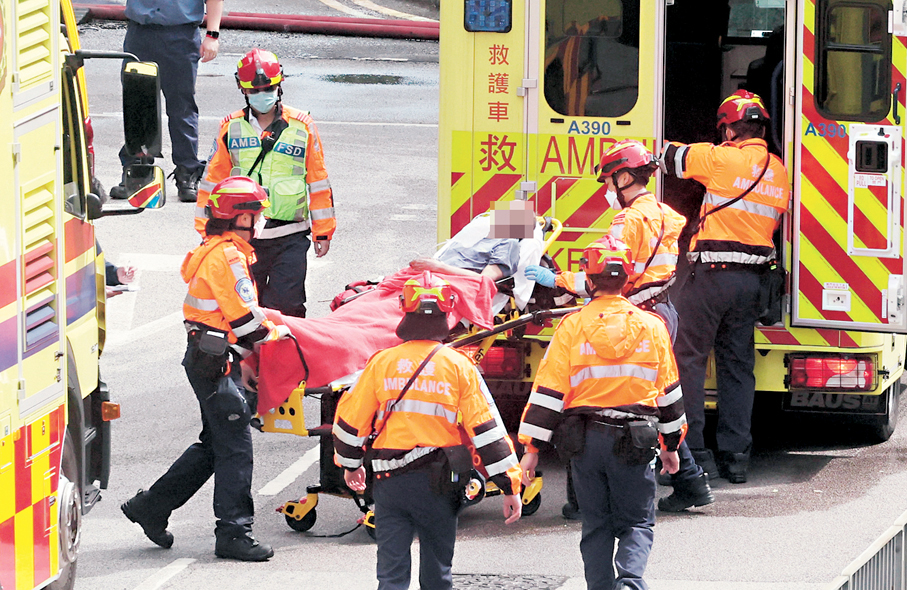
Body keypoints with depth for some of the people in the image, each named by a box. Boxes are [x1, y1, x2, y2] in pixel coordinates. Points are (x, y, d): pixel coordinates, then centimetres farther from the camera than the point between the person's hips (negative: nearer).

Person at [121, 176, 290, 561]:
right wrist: (275, 333, -4)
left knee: (214, 444, 17)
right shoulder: (227, 256, -17)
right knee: (235, 447, -6)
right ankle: (233, 533, -2)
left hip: (206, 359, 11)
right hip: (217, 361, -11)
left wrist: (271, 319, 19)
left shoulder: (216, 251, 16)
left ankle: (151, 507, 22)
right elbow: (243, 319, -18)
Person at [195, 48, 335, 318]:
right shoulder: (231, 128, 5)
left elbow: (318, 180, 8)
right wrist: (206, 230, 9)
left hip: (289, 238, -1)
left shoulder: (302, 126, 2)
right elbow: (213, 180, 11)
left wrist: (323, 232, 8)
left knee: (286, 307, -7)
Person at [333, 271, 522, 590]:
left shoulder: (382, 362, 0)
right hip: (437, 482, 0)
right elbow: (486, 427, -6)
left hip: (389, 480, 1)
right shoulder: (459, 366, -4)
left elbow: (352, 418, 7)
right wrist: (510, 486, -2)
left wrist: (350, 463, 25)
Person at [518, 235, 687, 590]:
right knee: (637, 523, 6)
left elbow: (548, 392, -4)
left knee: (597, 527, 12)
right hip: (635, 440, 0)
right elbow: (668, 393, 10)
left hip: (585, 440, 0)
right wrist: (671, 444, 22)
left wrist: (532, 447, 1)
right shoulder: (651, 327, 3)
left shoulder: (573, 327, -3)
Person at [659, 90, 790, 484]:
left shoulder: (722, 159, -10)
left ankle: (692, 450, -4)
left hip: (711, 273, -6)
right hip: (752, 280, 6)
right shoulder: (778, 171, 10)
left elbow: (668, 158, 0)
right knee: (738, 366, 11)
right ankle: (735, 457, 9)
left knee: (688, 358, 1)